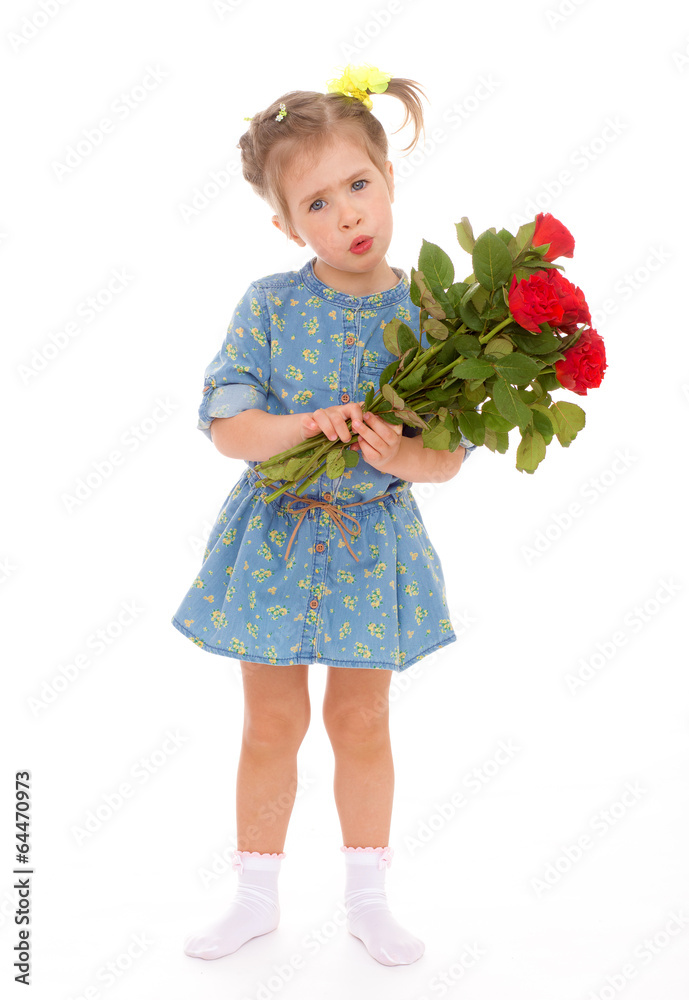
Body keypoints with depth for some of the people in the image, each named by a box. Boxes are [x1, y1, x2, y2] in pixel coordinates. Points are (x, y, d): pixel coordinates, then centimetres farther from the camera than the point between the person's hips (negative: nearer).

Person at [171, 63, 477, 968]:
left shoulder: (428, 314, -8)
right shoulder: (270, 304, -9)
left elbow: (450, 458, -8)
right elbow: (226, 425, -11)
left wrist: (399, 455, -28)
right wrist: (304, 426, -27)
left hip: (373, 545, 0)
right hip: (273, 537, 0)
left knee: (361, 722, 13)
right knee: (272, 724, 12)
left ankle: (368, 898, 33)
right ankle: (257, 896, 32)